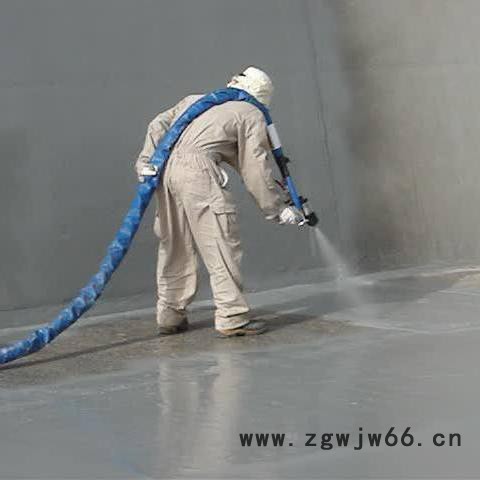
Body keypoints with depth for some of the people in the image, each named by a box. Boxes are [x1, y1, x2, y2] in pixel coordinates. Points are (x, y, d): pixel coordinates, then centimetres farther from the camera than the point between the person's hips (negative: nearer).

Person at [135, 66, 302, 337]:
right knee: (221, 245, -1)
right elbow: (255, 169, 6)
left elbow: (159, 126, 16)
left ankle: (170, 316, 23)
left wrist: (147, 161, 7)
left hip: (166, 165, 7)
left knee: (175, 245, 16)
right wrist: (277, 208, 12)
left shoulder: (194, 100, 31)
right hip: (197, 170, -7)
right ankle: (232, 318, -1)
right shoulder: (252, 115, 13)